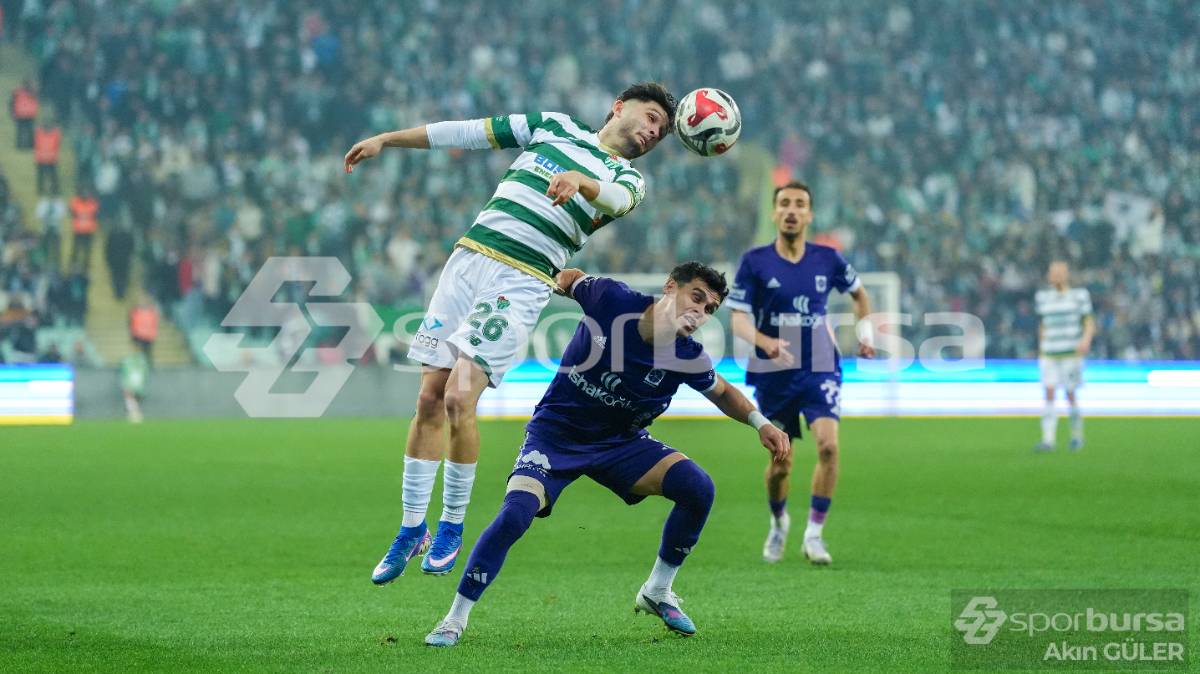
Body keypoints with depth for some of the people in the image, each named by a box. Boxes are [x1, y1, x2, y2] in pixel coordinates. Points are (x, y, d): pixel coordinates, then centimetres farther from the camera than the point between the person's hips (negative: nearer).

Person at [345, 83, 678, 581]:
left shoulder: (628, 179, 10)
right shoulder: (555, 127, 19)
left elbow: (615, 198, -14)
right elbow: (467, 133, 20)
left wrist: (579, 179, -37)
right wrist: (385, 140, 19)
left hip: (523, 282, -3)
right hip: (471, 255, 3)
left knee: (459, 399, -16)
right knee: (430, 400, -2)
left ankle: (452, 526, 2)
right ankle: (412, 528, 10)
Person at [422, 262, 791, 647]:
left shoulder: (688, 358, -14)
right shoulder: (610, 298, -20)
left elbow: (722, 392, 8)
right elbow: (569, 279, 3)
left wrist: (760, 423, -7)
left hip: (620, 443, 3)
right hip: (554, 437, -2)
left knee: (698, 488, -18)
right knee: (515, 514, -27)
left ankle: (657, 592, 4)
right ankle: (454, 620, -12)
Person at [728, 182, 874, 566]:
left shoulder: (828, 260, 1)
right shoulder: (755, 262, -6)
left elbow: (858, 293, 22)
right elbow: (738, 319, -10)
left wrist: (865, 332, 8)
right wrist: (766, 342, -29)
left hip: (820, 369, 1)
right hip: (774, 375, -1)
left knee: (828, 444, -21)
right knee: (780, 463, 5)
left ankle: (813, 534, -11)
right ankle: (778, 523, 36)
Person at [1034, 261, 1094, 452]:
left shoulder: (1079, 296, 2)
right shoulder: (1042, 297, 10)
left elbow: (1090, 324, 0)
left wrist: (1086, 340, -19)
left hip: (1072, 353, -2)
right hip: (1049, 355, 2)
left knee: (1070, 394, 2)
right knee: (1049, 393, -11)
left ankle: (1077, 436, 24)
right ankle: (1047, 441, -15)